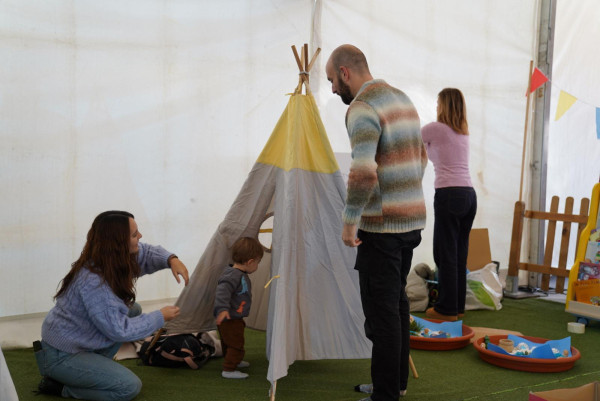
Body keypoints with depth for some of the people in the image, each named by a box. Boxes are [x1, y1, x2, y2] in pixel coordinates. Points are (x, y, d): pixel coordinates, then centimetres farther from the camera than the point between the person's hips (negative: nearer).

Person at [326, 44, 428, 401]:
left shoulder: (362, 109, -15)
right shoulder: (402, 98, 15)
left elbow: (363, 172, -28)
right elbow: (421, 156, 24)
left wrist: (350, 220, -17)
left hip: (382, 225, -10)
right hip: (412, 219, 10)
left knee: (381, 309, -2)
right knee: (397, 301, 18)